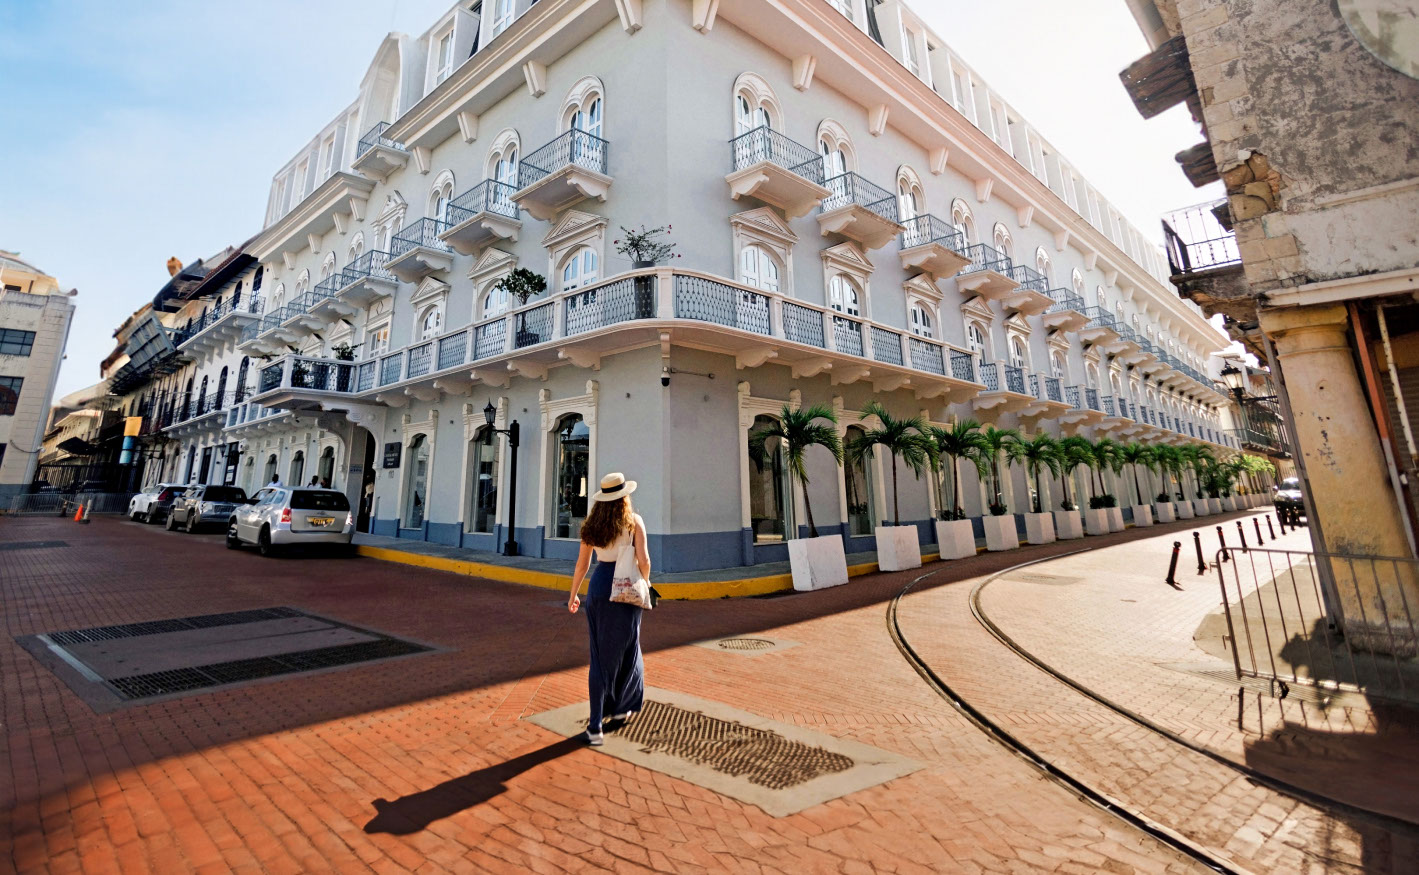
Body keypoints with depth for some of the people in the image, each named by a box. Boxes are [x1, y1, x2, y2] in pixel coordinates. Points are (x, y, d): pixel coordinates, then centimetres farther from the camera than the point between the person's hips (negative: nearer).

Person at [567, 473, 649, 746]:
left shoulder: (592, 524, 3)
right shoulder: (633, 520, -8)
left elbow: (582, 562, 7)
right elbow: (643, 559, -14)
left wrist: (573, 593, 18)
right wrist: (645, 584, 4)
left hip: (598, 588, 4)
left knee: (600, 656, 11)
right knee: (626, 651, 16)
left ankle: (596, 726, 12)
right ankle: (620, 709, 31)